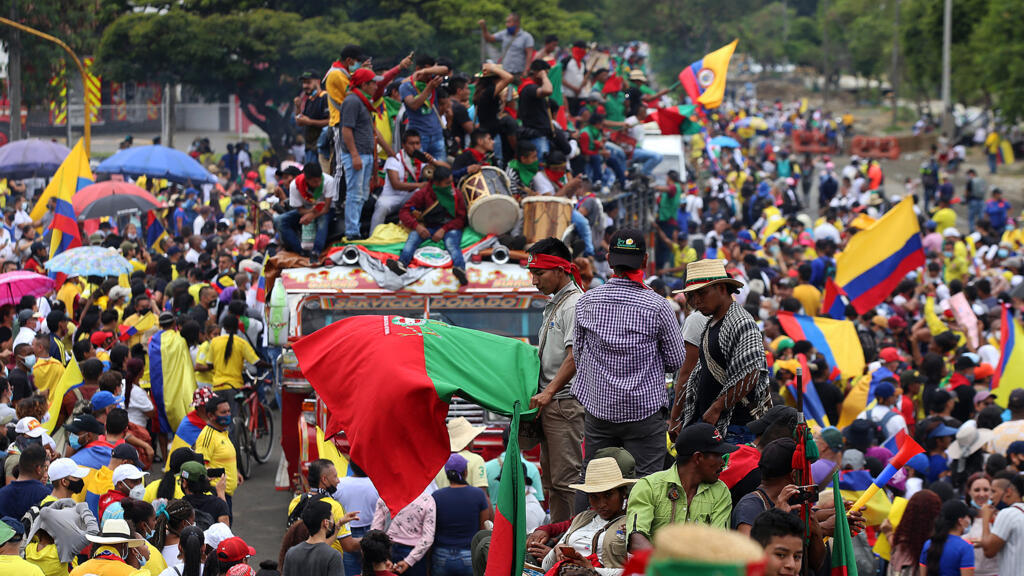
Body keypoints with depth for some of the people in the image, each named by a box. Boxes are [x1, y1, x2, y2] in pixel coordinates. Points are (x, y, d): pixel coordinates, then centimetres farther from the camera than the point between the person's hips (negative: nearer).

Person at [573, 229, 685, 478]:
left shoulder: (586, 302, -1)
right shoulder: (657, 306, -10)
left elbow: (578, 354, 9)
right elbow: (676, 362, -2)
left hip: (597, 407, 3)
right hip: (644, 410, -3)